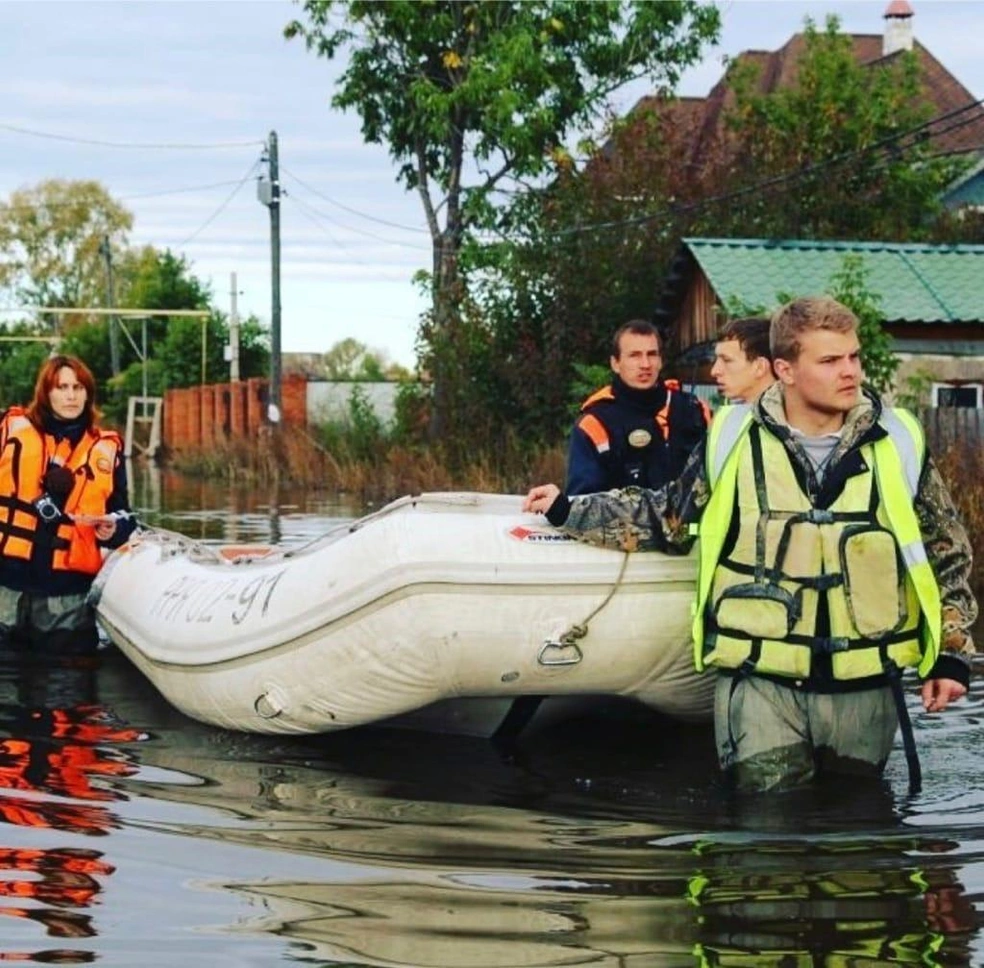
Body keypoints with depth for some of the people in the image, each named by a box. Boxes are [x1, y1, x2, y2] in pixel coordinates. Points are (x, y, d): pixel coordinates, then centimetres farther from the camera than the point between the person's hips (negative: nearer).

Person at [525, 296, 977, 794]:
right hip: (759, 683, -1)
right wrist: (568, 512, 8)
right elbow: (666, 518, 12)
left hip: (864, 689, 2)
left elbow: (947, 551, 10)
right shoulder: (734, 440, -1)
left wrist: (951, 652, 5)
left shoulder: (898, 444, 2)